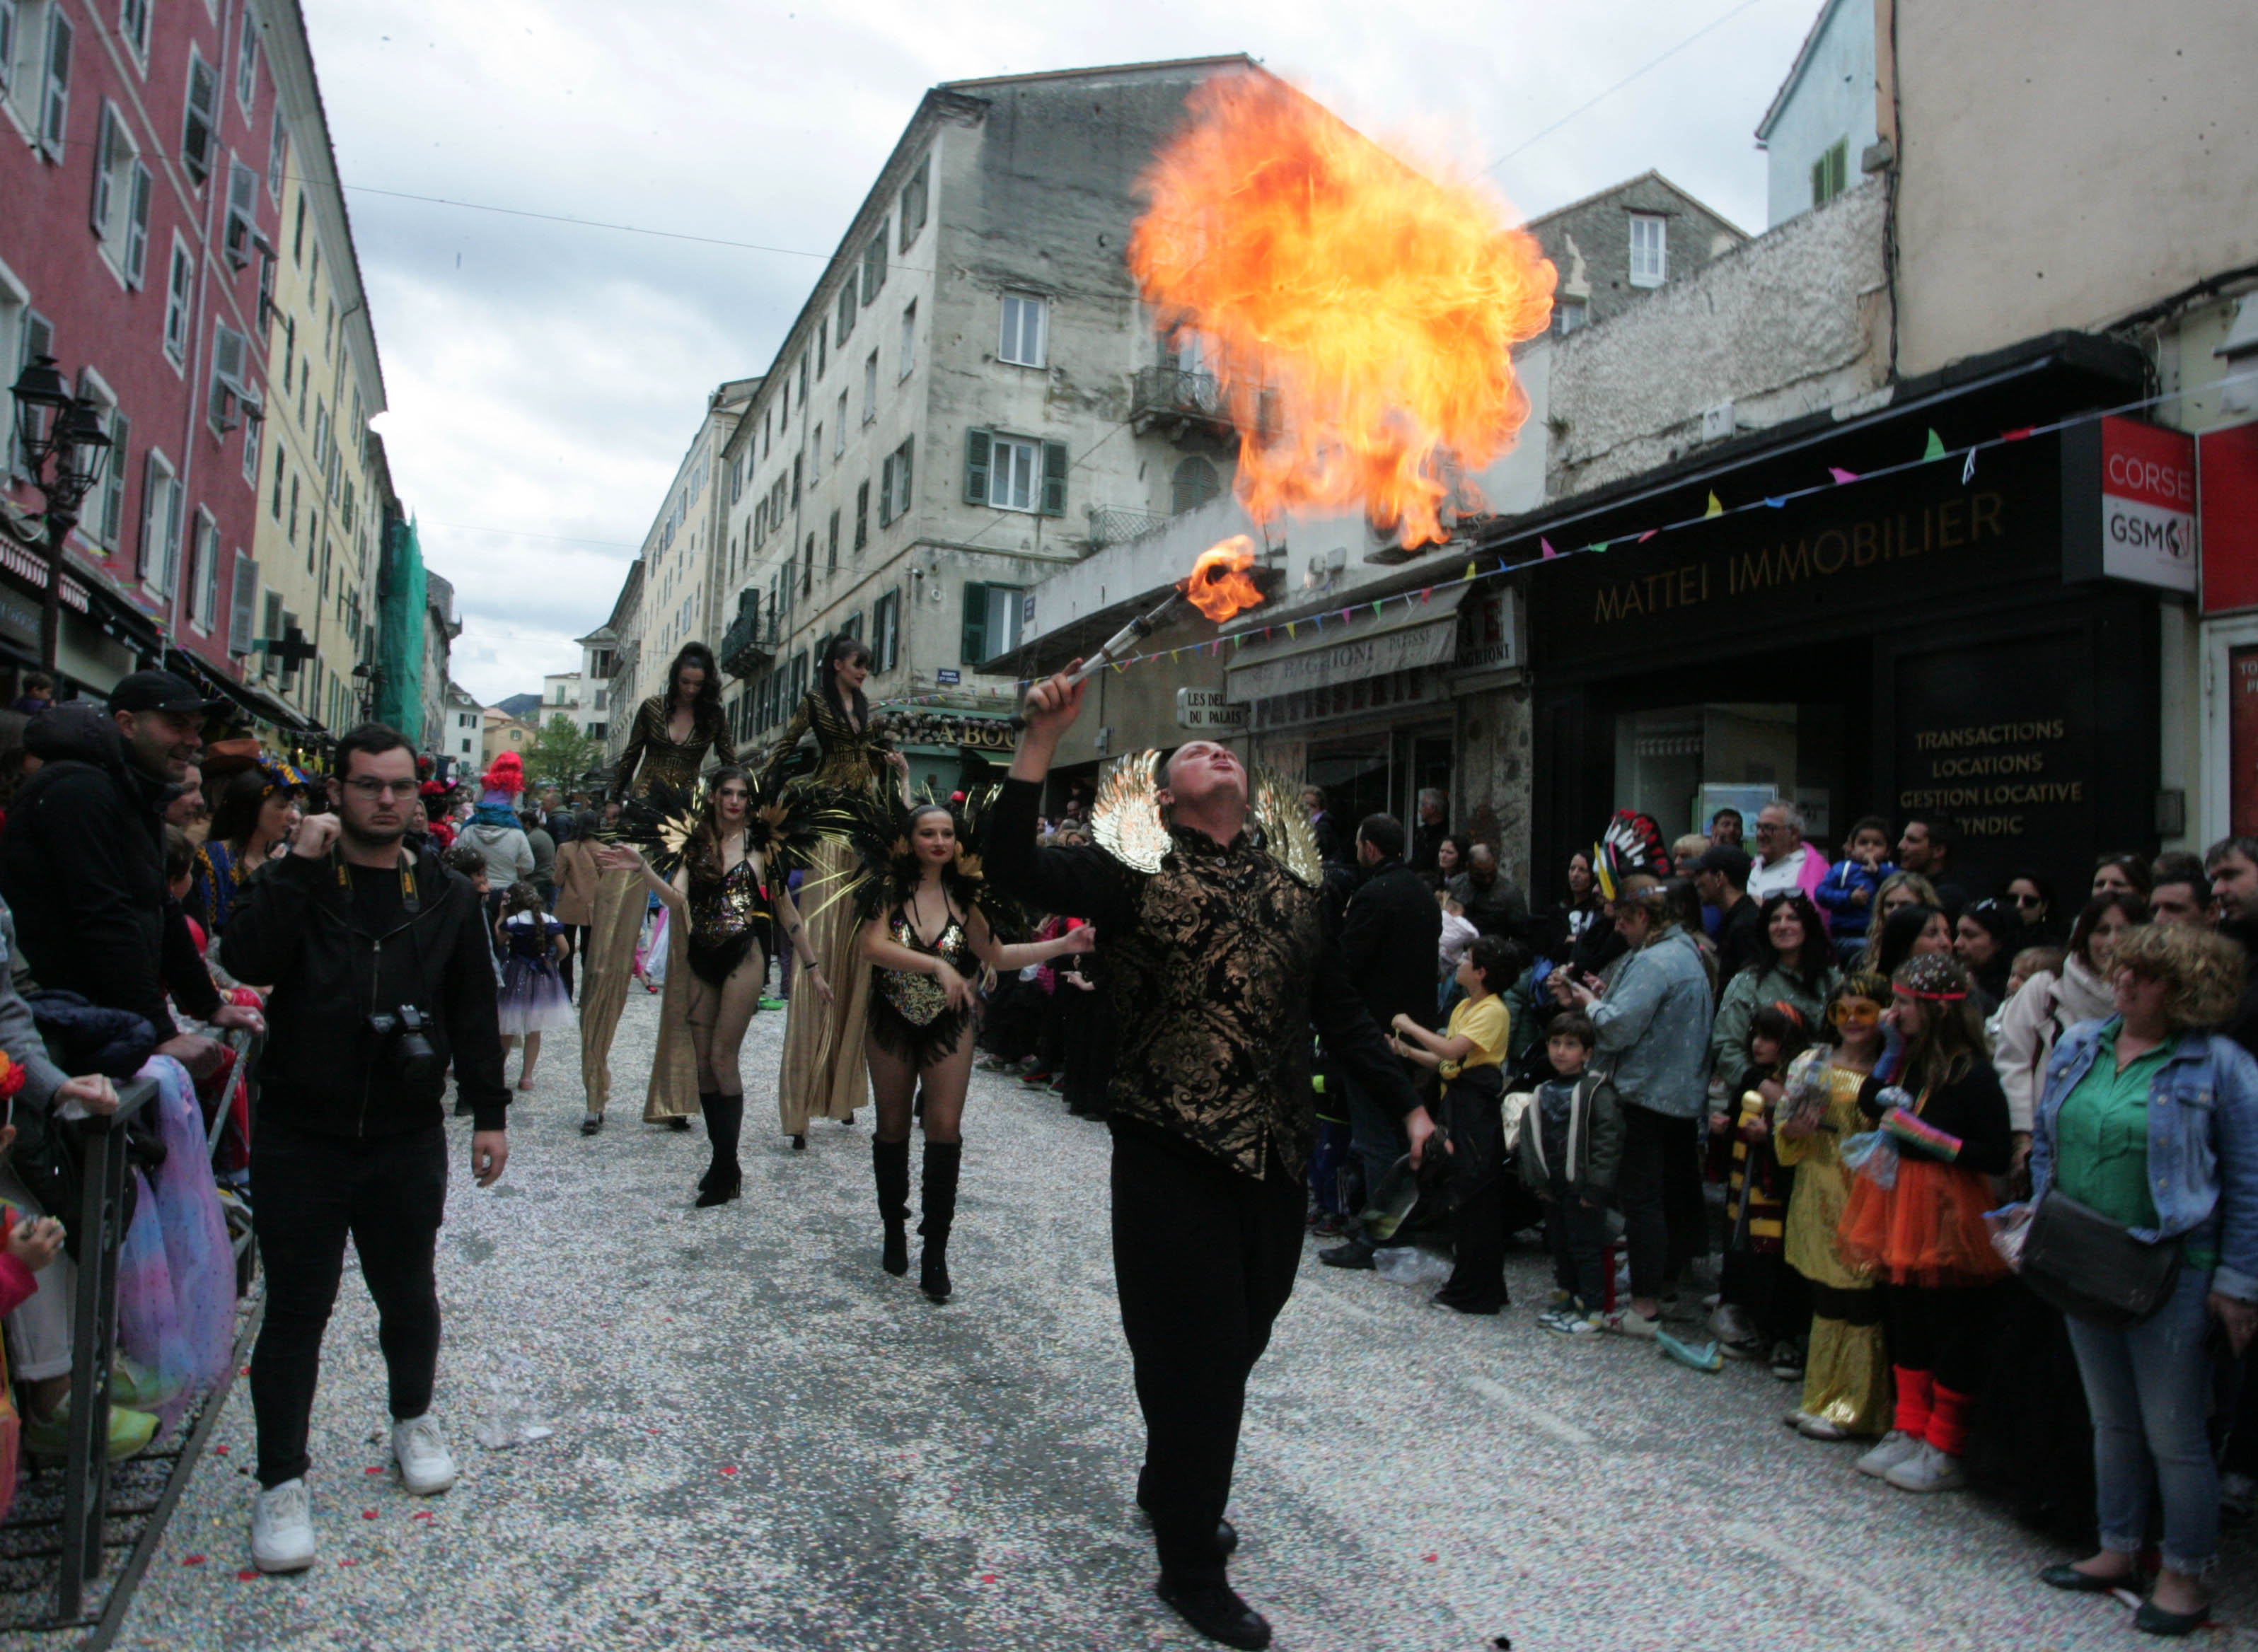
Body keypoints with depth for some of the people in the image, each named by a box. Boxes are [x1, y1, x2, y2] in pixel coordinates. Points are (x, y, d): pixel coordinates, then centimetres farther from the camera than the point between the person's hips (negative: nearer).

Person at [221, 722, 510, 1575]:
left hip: (408, 1138, 2)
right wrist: (299, 864, -21)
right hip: (300, 1138, -2)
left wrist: (490, 1113, 3)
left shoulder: (447, 897, 4)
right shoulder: (296, 880, -1)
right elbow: (251, 957, -20)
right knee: (295, 1310, 4)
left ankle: (414, 1420, 39)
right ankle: (281, 1482, 18)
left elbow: (475, 1014, 6)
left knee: (409, 1296, 15)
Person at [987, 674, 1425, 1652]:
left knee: (1238, 1341, 19)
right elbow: (1011, 866, -18)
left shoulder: (1290, 886, 10)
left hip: (1275, 1161, 5)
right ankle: (1191, 1567, 26)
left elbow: (1341, 1011, 15)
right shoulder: (1138, 871, -4)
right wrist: (1043, 738, -21)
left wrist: (1407, 1106, 12)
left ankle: (1168, 1487, 46)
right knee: (1195, 1355, 5)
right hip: (1176, 1159, -5)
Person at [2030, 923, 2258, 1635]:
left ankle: (2185, 1576, 22)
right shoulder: (2076, 1047, 5)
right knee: (2112, 1421, 18)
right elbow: (2045, 1143, 14)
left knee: (2174, 1434, 5)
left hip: (2172, 1274, -5)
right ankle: (2118, 1551, 32)